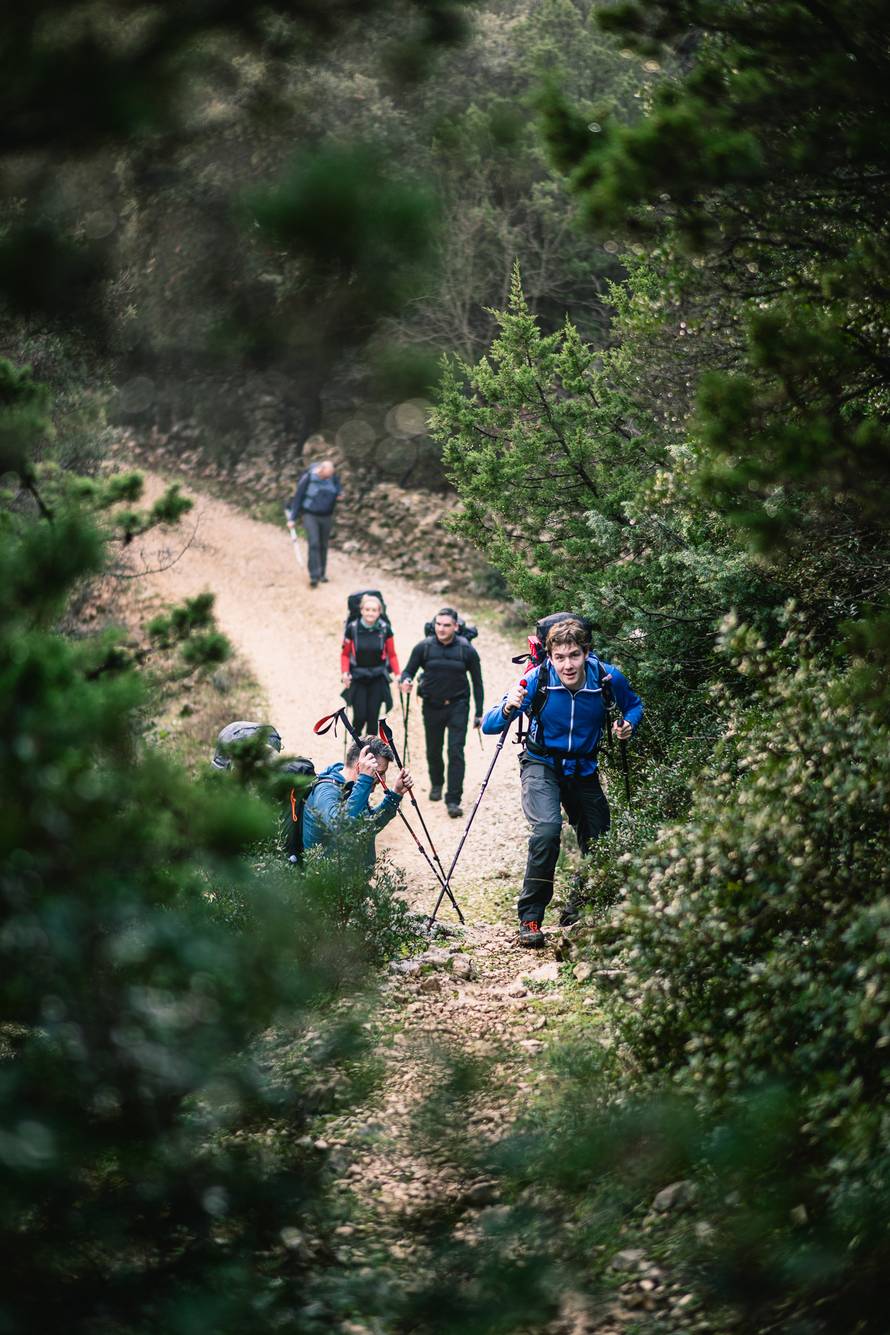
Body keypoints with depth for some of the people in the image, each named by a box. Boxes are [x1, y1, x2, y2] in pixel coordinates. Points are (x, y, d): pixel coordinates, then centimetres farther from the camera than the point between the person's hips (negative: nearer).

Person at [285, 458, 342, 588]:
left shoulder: (333, 477, -6)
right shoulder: (308, 478, -16)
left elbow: (339, 489, 13)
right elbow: (297, 497, -10)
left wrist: (339, 494, -12)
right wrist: (292, 518, -9)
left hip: (326, 516, 4)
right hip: (310, 515, -4)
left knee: (323, 545, 10)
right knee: (313, 544, -17)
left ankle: (322, 574, 23)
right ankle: (314, 577, -18)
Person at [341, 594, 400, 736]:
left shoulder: (385, 629, -6)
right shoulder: (352, 628, -9)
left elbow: (392, 655, 2)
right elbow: (345, 654, 1)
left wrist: (398, 674, -9)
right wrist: (344, 672, -14)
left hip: (378, 677, 1)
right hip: (358, 677, -1)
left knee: (373, 716, 1)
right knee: (360, 716, -6)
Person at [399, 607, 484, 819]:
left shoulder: (466, 650, -8)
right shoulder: (423, 648, -7)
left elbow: (477, 682, 1)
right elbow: (409, 671, 0)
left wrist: (479, 713, 1)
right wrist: (406, 680, -25)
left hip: (457, 706, -2)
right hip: (432, 706, 2)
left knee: (456, 752, -11)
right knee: (433, 751, 16)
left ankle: (453, 800, -10)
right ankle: (436, 784, 45)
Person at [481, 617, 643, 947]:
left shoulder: (607, 678, -19)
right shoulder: (536, 681, -24)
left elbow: (633, 704, 4)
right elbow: (489, 726, -24)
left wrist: (629, 724, -18)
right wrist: (508, 710, -46)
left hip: (584, 770, 3)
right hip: (542, 767, -3)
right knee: (547, 828, -28)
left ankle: (579, 909, 37)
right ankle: (530, 919, -17)